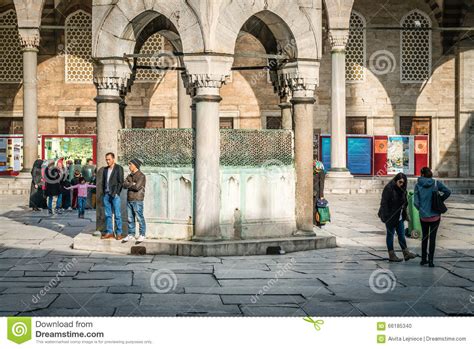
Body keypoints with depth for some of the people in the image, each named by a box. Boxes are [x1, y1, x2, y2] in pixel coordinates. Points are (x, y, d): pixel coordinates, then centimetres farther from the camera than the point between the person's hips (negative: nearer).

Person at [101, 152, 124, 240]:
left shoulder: (119, 168, -2)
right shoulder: (105, 169, 16)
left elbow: (120, 182, -6)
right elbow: (103, 182, 20)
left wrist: (116, 193, -12)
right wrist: (104, 193, 8)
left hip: (115, 195, -6)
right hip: (106, 195, 6)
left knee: (117, 215, -4)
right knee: (108, 215, 7)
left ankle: (119, 233, -2)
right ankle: (109, 232, 10)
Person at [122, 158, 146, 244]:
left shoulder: (141, 176, -8)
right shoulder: (130, 176, 16)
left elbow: (137, 187, -19)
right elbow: (124, 185, 3)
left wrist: (129, 185, -4)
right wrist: (132, 184, -11)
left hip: (137, 200, -7)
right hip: (129, 200, 7)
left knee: (140, 218, -4)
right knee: (130, 218, 9)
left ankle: (142, 235, 1)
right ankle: (131, 234, 17)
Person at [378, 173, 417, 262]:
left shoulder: (402, 189, 8)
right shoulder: (389, 188, -15)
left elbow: (404, 203, 18)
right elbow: (384, 203, -18)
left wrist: (405, 214, 12)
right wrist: (386, 216, -22)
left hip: (400, 217, 7)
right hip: (390, 217, -7)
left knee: (402, 235, 10)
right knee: (390, 235, 4)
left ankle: (406, 253, 14)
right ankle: (391, 255, 10)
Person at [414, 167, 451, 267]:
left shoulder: (418, 185, -6)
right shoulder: (436, 183, -5)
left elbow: (416, 202, -9)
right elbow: (448, 192, -12)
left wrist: (421, 209, 10)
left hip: (423, 216, 1)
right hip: (435, 215, -1)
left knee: (424, 237, 17)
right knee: (432, 238, 5)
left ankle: (424, 259, 22)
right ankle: (430, 261, 3)